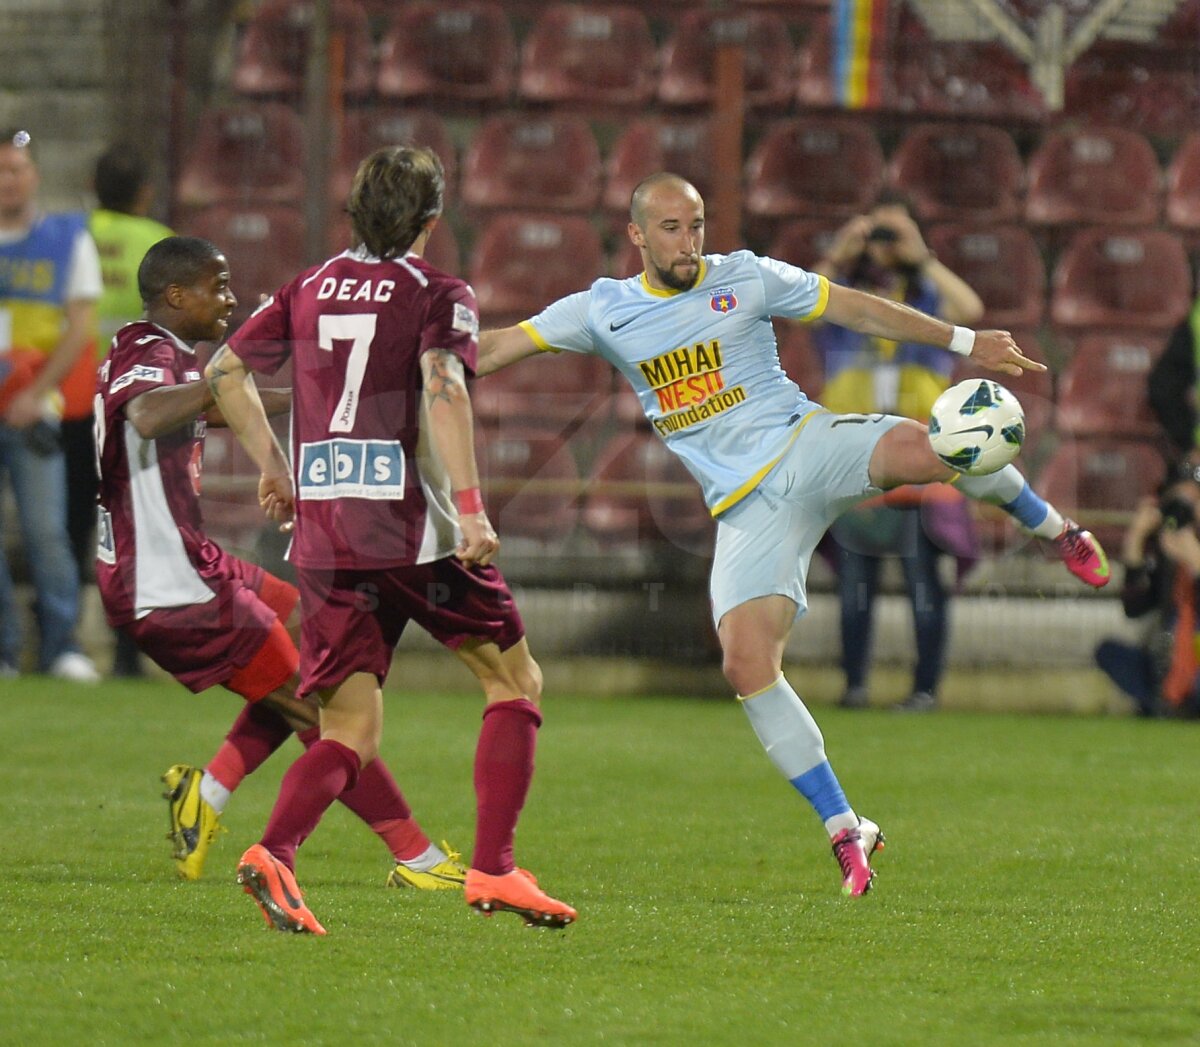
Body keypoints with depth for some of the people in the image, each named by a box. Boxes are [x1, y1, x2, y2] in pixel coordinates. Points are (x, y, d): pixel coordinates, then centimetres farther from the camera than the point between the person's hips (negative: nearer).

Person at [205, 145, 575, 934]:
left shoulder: (310, 290, 13)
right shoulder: (437, 294, -2)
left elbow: (225, 371, 17)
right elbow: (444, 390, -18)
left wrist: (273, 463, 27)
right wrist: (471, 508, -25)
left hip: (322, 535, 5)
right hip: (415, 529, -5)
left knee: (352, 732, 7)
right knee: (516, 681, 13)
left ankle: (275, 852, -21)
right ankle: (492, 869, 1)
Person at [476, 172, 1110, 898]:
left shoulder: (744, 279, 4)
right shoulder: (602, 312, 8)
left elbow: (857, 310, 7)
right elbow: (500, 347, 9)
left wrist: (965, 341, 4)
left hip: (806, 446, -1)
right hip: (747, 506, 1)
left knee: (920, 447, -33)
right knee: (747, 664, -17)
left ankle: (1055, 532, -2)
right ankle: (846, 832, -5)